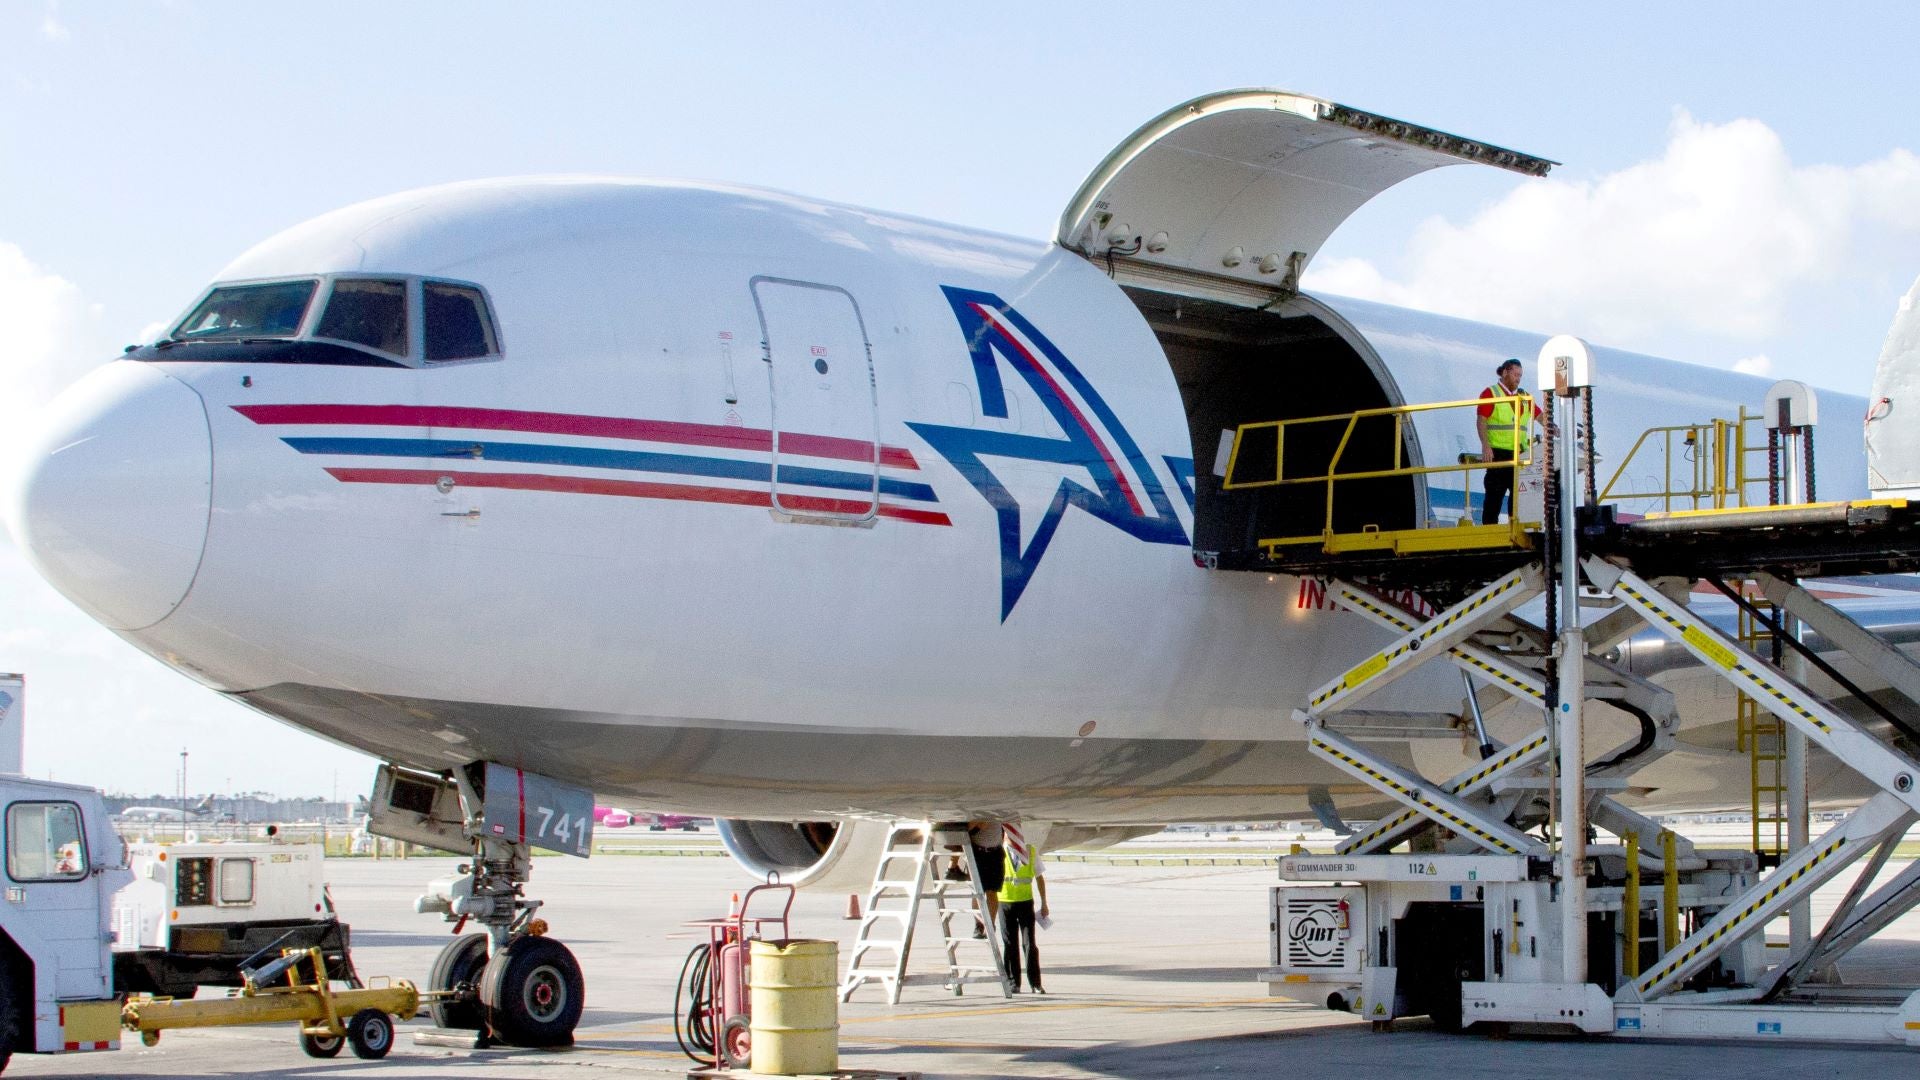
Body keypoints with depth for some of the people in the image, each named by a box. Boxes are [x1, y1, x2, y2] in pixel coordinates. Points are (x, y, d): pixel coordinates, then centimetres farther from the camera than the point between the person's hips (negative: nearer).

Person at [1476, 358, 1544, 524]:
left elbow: (1539, 416, 14)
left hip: (1519, 454, 6)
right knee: (1495, 495, -6)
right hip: (1497, 453, -6)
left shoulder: (1524, 397, 20)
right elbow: (1481, 420, -6)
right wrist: (1485, 446, -18)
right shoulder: (1490, 394, 2)